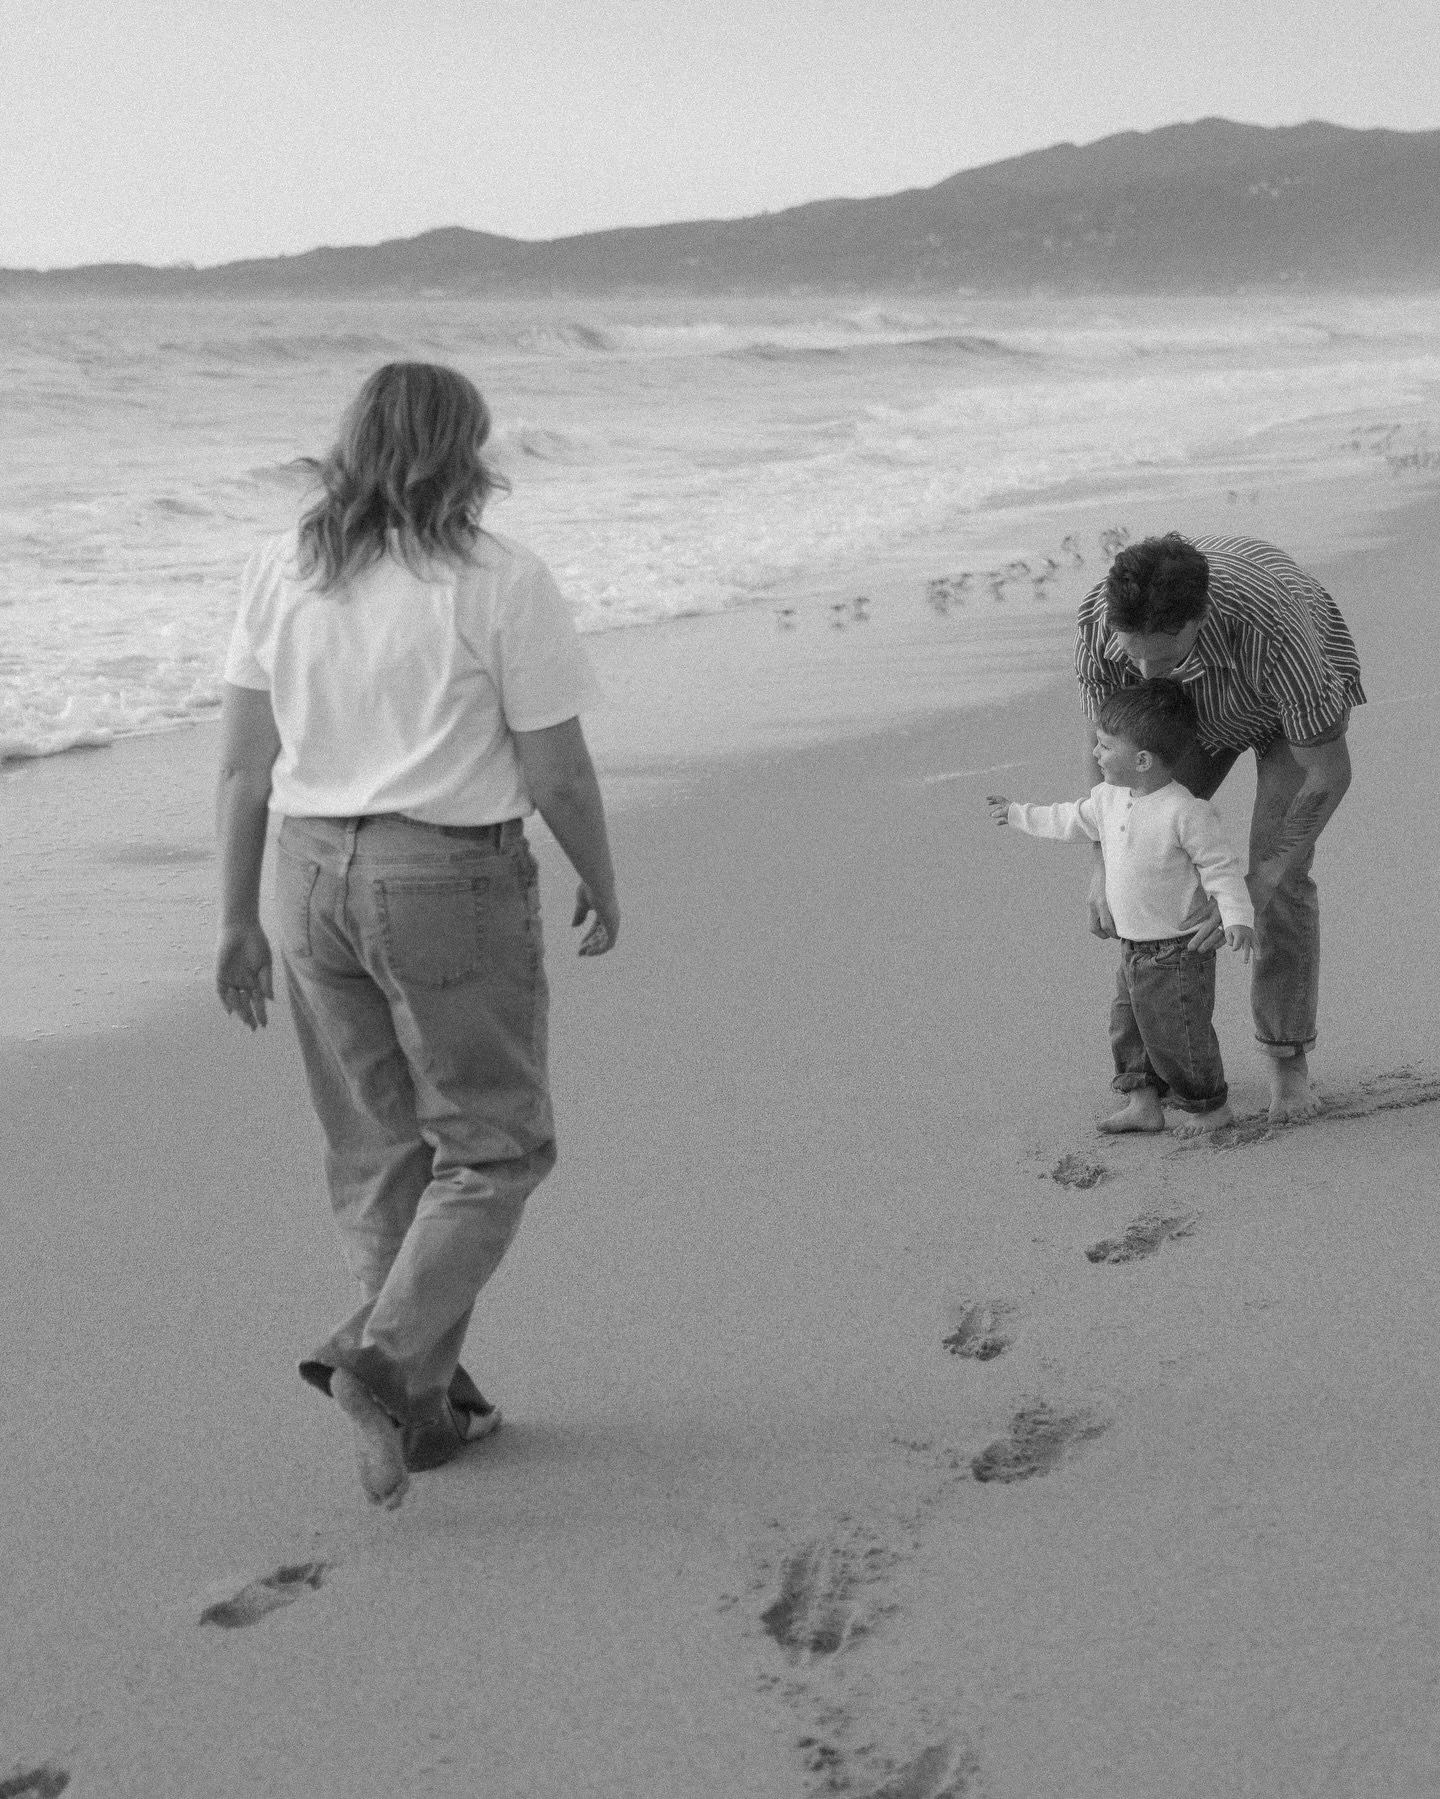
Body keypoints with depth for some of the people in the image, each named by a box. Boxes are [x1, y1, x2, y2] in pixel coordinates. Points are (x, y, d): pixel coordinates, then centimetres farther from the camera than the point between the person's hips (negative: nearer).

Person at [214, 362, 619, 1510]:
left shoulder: (281, 571, 2)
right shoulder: (502, 583, -13)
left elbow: (245, 762, 3)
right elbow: (558, 774, -10)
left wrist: (240, 919, 10)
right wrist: (603, 887, 6)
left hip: (316, 876, 5)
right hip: (453, 883, -5)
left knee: (378, 1155, 16)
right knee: (494, 1146, 9)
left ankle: (426, 1405, 22)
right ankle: (384, 1357, -9)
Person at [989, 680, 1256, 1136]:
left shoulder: (1185, 811, -22)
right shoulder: (1109, 798, 3)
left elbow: (1221, 867, -18)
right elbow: (1070, 821, 22)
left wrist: (1237, 917, -27)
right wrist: (1018, 814, 31)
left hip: (1178, 949, -8)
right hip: (1134, 946, 8)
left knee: (1175, 1033, -1)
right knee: (1128, 1026, 11)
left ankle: (1211, 1106, 17)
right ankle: (1143, 1103, 21)